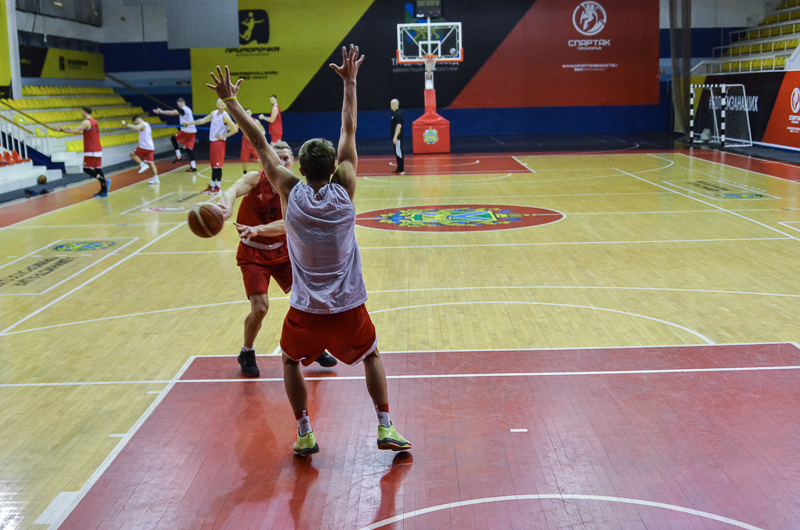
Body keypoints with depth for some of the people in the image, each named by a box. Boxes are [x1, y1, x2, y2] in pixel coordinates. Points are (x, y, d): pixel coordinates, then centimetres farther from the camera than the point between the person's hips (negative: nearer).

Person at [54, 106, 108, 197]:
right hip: (98, 150, 8)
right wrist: (71, 130, 24)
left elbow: (75, 131, -14)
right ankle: (104, 191, 3)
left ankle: (104, 181, -19)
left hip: (90, 151, -8)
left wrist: (62, 130, -6)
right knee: (97, 169, 8)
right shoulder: (94, 121, 16)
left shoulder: (86, 122, -11)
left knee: (87, 169, -3)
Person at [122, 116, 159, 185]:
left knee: (132, 154, 5)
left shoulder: (142, 125, -9)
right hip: (150, 147, 9)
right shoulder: (147, 124, 21)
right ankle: (156, 179, 2)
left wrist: (125, 124, -27)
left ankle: (143, 165, -10)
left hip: (144, 147, -9)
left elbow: (135, 128, -29)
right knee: (151, 163, 7)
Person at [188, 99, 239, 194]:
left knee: (218, 165, -5)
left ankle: (217, 187, 1)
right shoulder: (214, 113, 10)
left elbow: (235, 129, -16)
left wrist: (224, 136, -13)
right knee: (213, 165, 13)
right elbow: (203, 120, 18)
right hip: (212, 142, 7)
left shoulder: (225, 116, -12)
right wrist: (191, 123, 13)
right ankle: (211, 185, 20)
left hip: (219, 143, -7)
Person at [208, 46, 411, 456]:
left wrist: (231, 103, 2)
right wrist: (350, 83, 6)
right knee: (371, 356, 23)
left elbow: (260, 144, -4)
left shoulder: (290, 192, -9)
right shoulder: (344, 189, -8)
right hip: (349, 306, 1)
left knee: (291, 361, 24)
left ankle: (304, 435, 19)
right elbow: (349, 132, 0)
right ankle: (385, 429, 17)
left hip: (307, 308, 0)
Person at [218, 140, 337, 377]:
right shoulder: (255, 179, -14)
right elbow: (231, 192, -34)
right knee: (260, 307, -15)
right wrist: (226, 209, -58)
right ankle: (247, 354, 12)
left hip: (281, 251, 4)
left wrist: (258, 229, -41)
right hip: (253, 254, -3)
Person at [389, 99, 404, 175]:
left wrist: (395, 137, -26)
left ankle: (401, 170, -2)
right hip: (395, 136, 10)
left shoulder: (398, 113, -16)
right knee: (397, 153, 13)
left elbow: (399, 125, -23)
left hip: (397, 137, -10)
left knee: (398, 153, -6)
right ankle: (400, 168, 20)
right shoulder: (394, 113, 14)